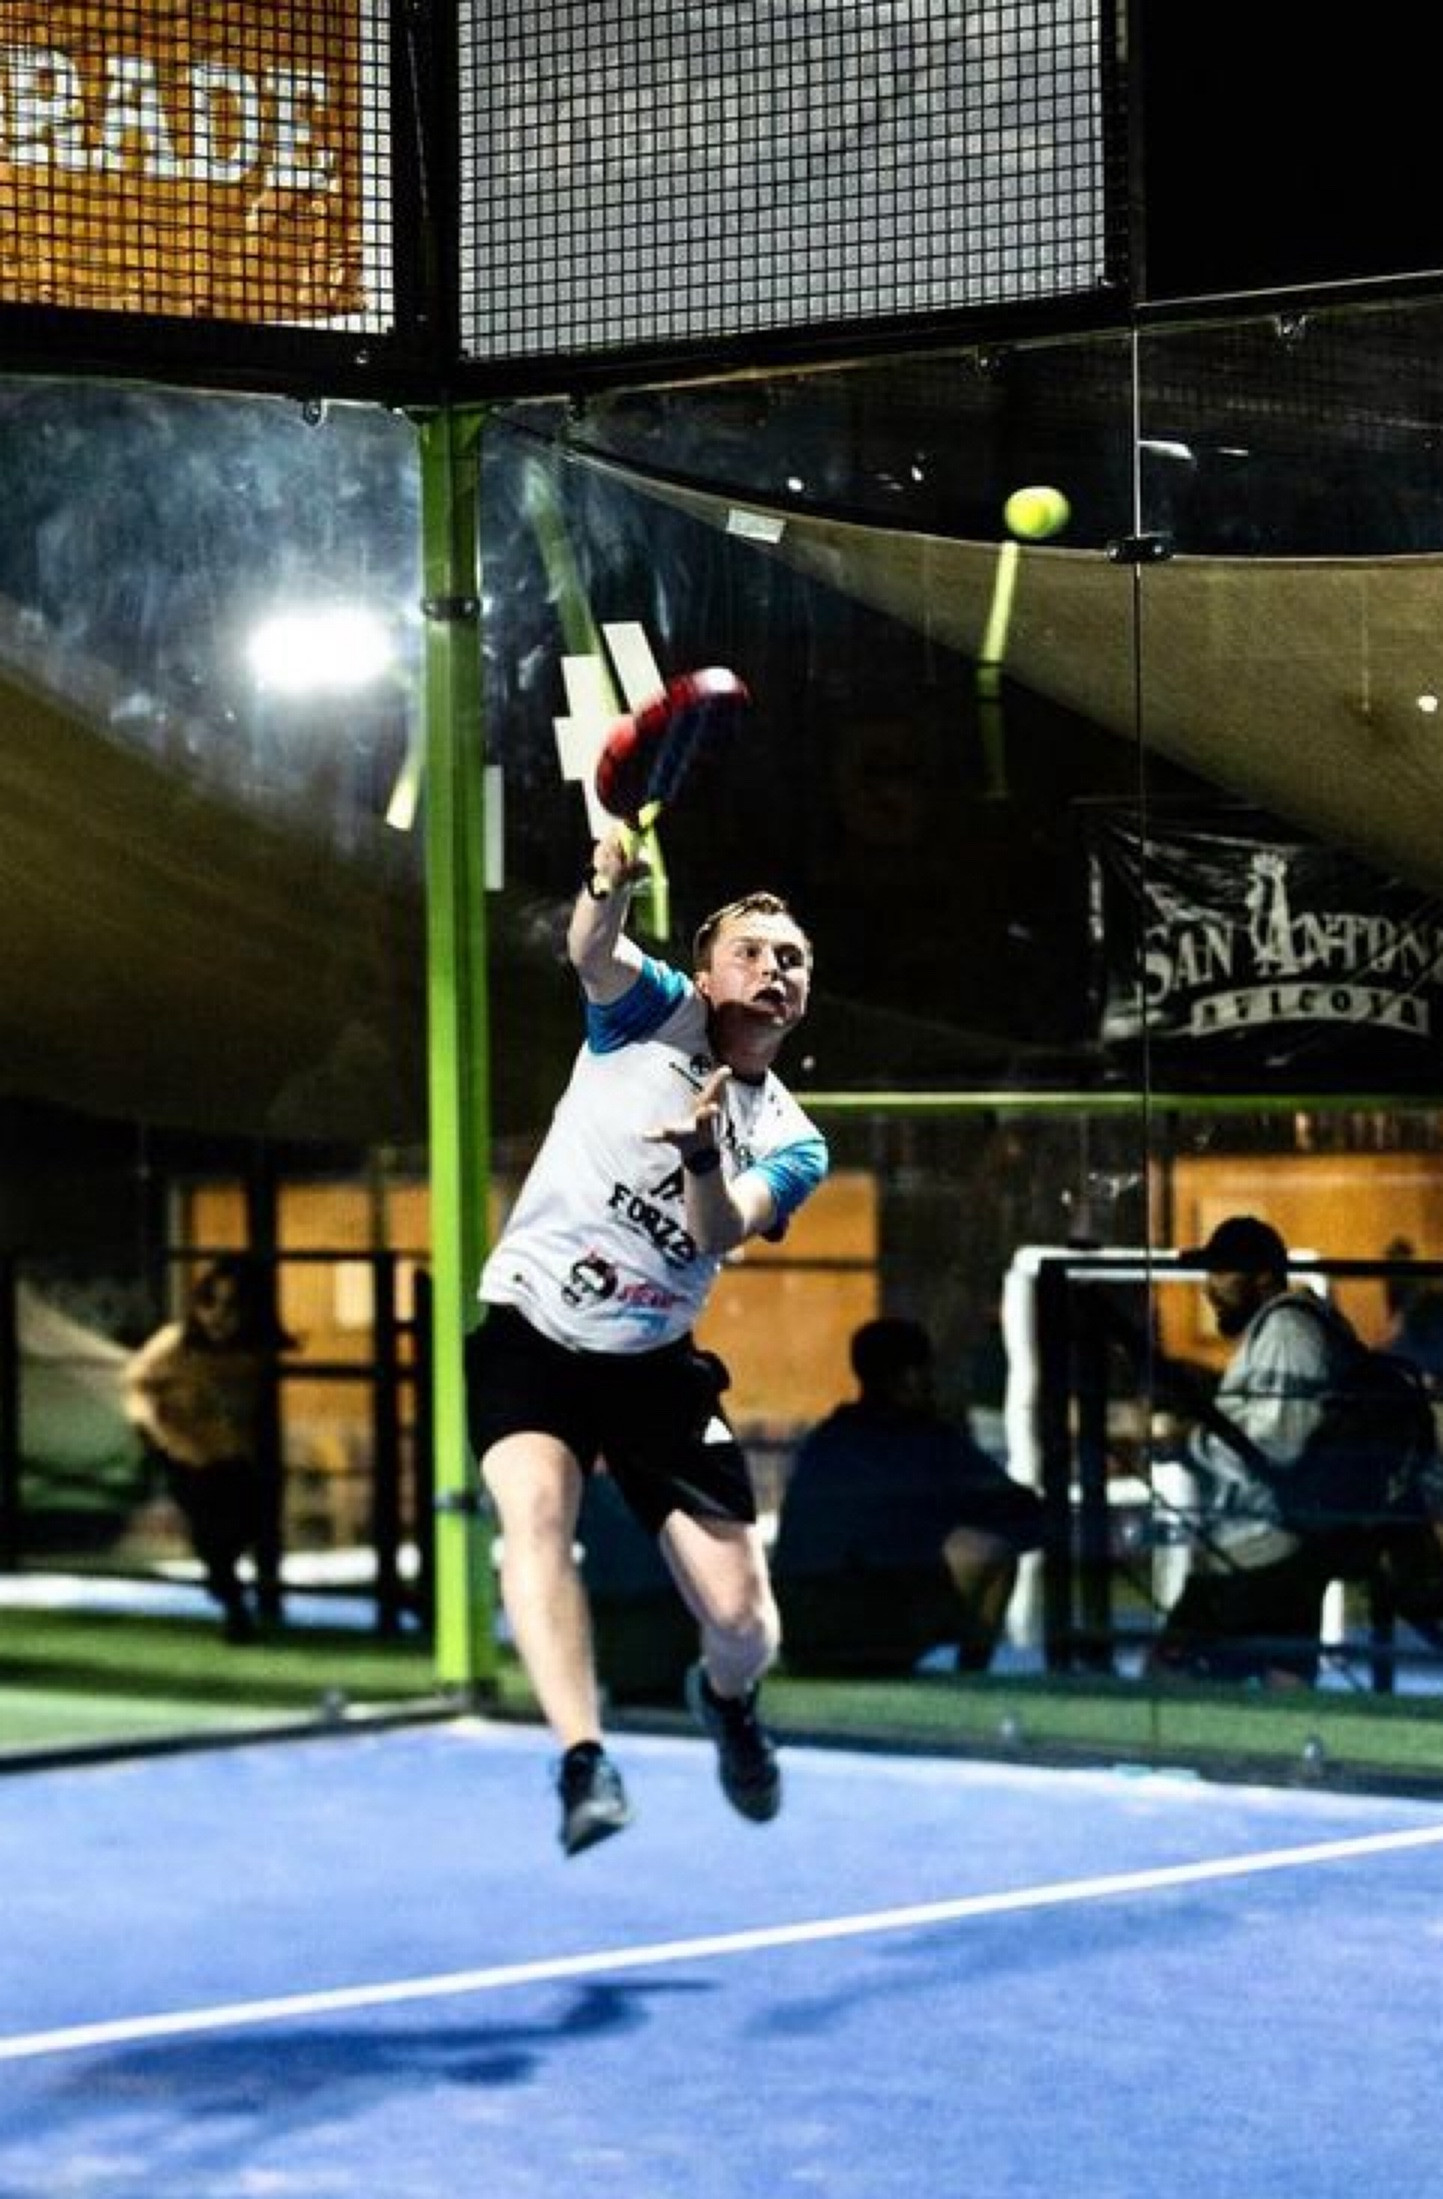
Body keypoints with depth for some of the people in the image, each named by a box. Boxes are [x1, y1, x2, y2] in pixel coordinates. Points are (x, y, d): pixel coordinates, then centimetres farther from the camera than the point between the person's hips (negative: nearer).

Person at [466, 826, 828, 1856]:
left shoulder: (794, 1143, 2)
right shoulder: (657, 1011, -2)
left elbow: (717, 1233, -17)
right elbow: (592, 951, -25)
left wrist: (702, 1153, -39)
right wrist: (612, 885, -48)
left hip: (654, 1365, 3)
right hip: (529, 1334, -3)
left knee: (743, 1621, -3)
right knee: (537, 1508, -33)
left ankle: (726, 1697, 34)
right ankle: (585, 1760, -38)